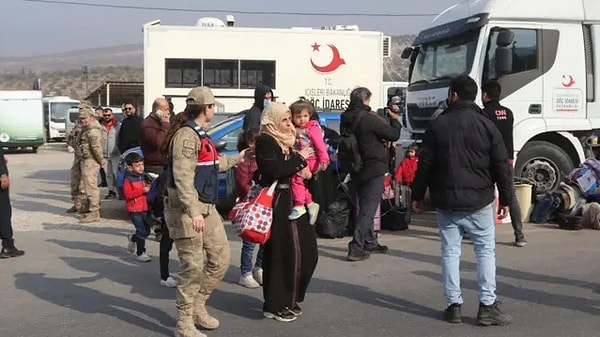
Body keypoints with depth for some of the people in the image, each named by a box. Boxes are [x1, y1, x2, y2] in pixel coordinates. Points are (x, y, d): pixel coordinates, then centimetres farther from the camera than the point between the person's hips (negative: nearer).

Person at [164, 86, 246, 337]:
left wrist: (237, 159, 44)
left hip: (207, 208, 10)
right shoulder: (187, 135, -16)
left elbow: (212, 165, 33)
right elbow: (182, 176, -26)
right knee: (193, 267, -5)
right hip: (187, 210, -10)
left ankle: (198, 306, 27)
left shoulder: (200, 135, 17)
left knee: (220, 259, 13)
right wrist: (193, 211, -31)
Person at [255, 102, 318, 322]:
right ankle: (275, 305, 4)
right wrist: (299, 159, -13)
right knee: (282, 252, -7)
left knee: (306, 250, 9)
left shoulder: (286, 141, 17)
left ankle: (289, 298, 22)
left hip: (292, 201, 9)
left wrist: (305, 169, -1)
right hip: (277, 203, -9)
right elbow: (273, 171, -22)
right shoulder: (265, 141, -9)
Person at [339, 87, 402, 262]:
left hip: (356, 169, 8)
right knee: (368, 208, -4)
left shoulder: (345, 119, 3)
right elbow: (394, 135, -11)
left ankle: (370, 242, 30)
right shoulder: (369, 119, -20)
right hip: (374, 169, -8)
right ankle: (356, 247, -8)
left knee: (365, 206, 19)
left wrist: (381, 141, 14)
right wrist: (394, 120, 6)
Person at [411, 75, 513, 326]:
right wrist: (505, 199, 8)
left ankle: (453, 305, 8)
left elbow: (425, 163, 1)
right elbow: (501, 166, -1)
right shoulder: (487, 126, -1)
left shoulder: (437, 125, 0)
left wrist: (417, 195, 9)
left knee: (450, 251, 7)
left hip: (446, 201, 1)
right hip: (479, 202, -1)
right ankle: (487, 305, 2)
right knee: (485, 250, 6)